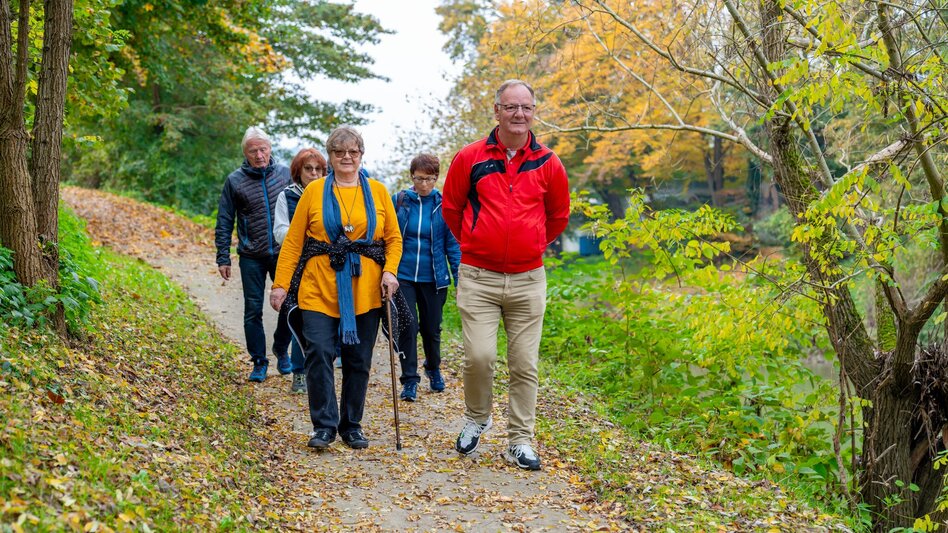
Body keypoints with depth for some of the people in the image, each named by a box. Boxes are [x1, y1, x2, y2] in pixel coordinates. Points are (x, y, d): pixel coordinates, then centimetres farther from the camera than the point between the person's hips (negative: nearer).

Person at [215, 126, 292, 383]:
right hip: (252, 257, -1)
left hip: (284, 253, 1)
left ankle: (281, 350, 28)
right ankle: (259, 362, 17)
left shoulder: (285, 173, 2)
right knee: (253, 310, 4)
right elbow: (224, 222, 3)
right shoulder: (235, 180, -1)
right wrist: (223, 258, -1)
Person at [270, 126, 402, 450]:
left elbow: (394, 238, 10)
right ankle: (324, 425, 2)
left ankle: (352, 426, 20)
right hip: (319, 289, -1)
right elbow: (293, 241, 3)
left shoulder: (378, 191, 9)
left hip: (365, 292, 2)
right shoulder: (314, 191, 4)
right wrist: (281, 284, -3)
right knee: (319, 354, -9)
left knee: (359, 360, 7)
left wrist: (390, 271, -7)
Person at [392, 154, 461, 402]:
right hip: (403, 275, 0)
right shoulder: (398, 201, 0)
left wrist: (460, 277, -4)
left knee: (432, 328, 11)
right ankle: (410, 380, 2)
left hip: (433, 278, 0)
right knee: (408, 326, -7)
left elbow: (453, 243, 0)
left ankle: (434, 370, 35)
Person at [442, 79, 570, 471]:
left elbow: (557, 216, 18)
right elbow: (451, 208, 13)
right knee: (479, 356, -9)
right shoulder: (470, 158, -2)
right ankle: (476, 419, 19)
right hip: (478, 277, -1)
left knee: (524, 365, 4)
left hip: (528, 279, 2)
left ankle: (520, 442, 15)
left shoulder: (548, 164, 2)